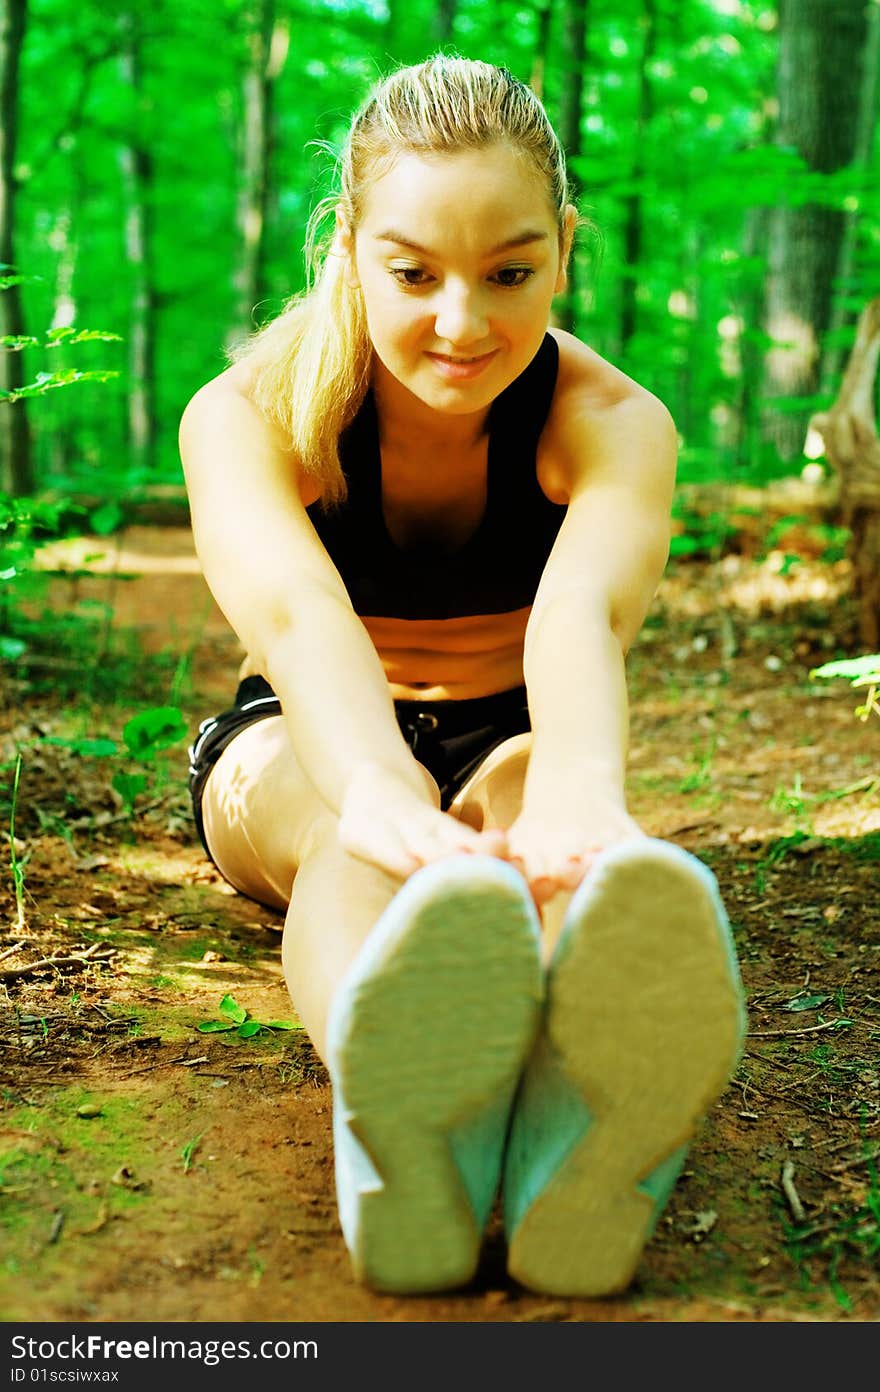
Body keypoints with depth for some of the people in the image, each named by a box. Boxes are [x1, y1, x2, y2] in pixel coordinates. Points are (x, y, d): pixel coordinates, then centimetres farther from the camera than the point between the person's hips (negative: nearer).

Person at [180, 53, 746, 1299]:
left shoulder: (614, 422, -17)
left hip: (509, 741, 0)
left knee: (533, 780, -39)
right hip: (295, 751, 0)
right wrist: (380, 796, -64)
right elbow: (298, 616, -41)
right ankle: (393, 1112, -74)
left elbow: (581, 614, -41)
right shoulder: (244, 416, -19)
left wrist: (578, 792, -64)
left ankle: (581, 1115, -73)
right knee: (345, 817, -39)